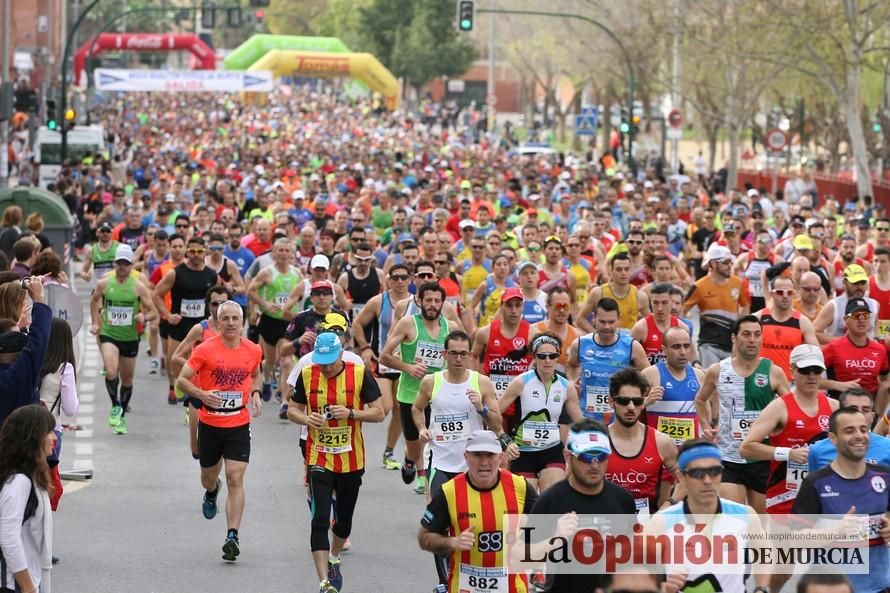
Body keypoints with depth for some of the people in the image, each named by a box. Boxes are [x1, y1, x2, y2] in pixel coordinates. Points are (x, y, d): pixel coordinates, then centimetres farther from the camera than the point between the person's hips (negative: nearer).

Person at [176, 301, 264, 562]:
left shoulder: (253, 350, -1)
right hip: (209, 424, 0)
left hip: (239, 425, 0)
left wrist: (255, 394, 0)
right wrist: (201, 394, -27)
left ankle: (232, 537, -13)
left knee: (235, 479, -11)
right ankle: (212, 491, 57)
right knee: (208, 477, 18)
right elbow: (181, 379, -9)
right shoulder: (205, 350, -11)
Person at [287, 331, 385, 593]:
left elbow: (379, 413, -6)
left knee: (344, 518, 16)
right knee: (320, 520, -12)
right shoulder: (307, 375, -3)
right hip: (319, 460, -1)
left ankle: (334, 560, 45)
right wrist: (306, 418, -16)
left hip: (351, 461, 1)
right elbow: (293, 409, 7)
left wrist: (351, 413, -21)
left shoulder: (360, 374, -8)